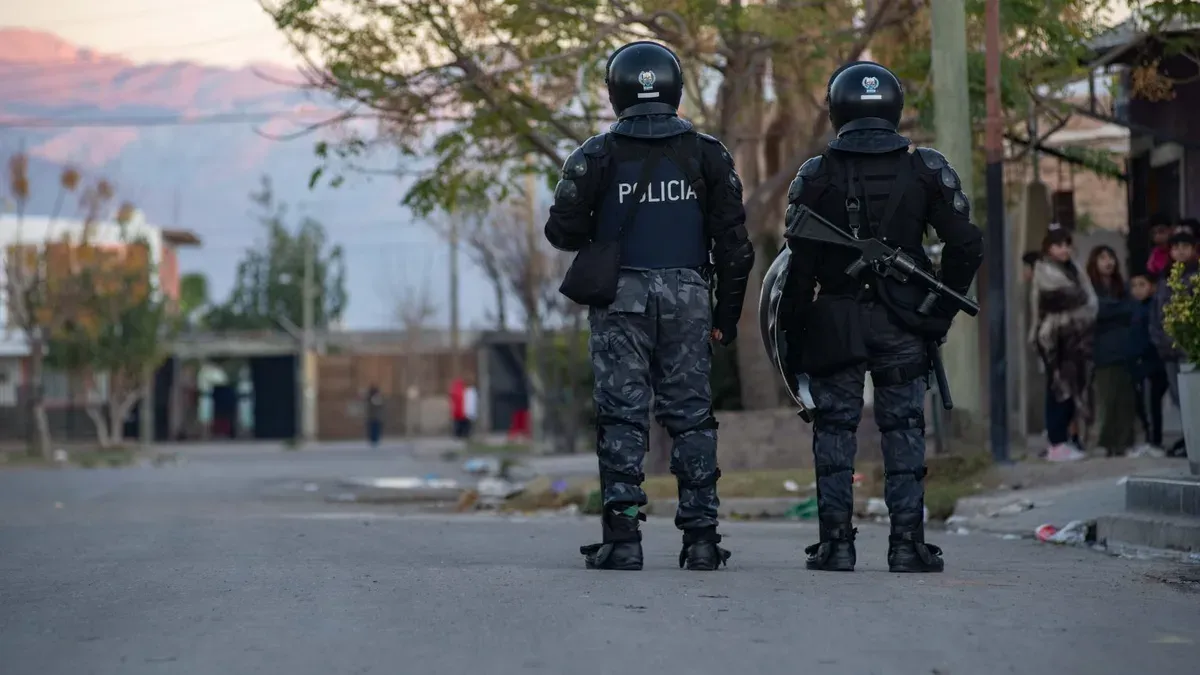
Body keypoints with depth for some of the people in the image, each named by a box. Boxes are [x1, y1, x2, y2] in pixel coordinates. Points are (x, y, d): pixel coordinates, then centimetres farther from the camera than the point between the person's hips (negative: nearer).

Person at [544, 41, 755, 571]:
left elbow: (562, 232, -1)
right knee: (691, 416, 6)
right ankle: (700, 537, 3)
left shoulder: (597, 156, -2)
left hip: (621, 298, -1)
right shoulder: (706, 154, 4)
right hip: (688, 297, 2)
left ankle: (621, 538, -7)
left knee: (621, 417, -1)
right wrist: (727, 315, 10)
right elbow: (734, 244, 3)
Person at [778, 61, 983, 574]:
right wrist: (939, 313, 6)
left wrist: (792, 331, 3)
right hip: (903, 325, 1)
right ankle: (907, 543, 3)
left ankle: (835, 543, 3)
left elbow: (800, 265, -5)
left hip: (834, 322, -1)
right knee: (904, 431, 6)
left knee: (834, 431, 6)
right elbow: (966, 246, -2)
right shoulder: (926, 170, 1)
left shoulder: (816, 175, -2)